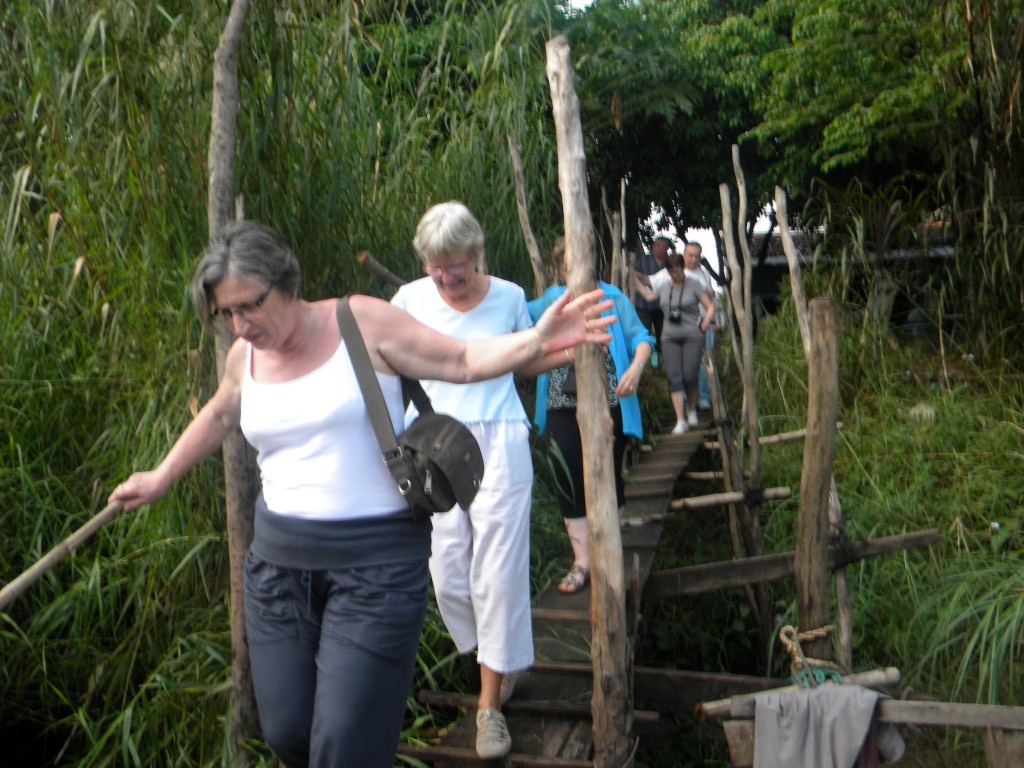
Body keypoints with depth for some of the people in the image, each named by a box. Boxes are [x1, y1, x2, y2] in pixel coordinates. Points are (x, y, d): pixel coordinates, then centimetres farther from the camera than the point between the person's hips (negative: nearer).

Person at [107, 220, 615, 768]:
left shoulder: (362, 321, -8)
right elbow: (218, 418, 28)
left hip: (376, 561, -5)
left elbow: (462, 361, -4)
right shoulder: (244, 357, 7)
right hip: (279, 560, 5)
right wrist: (161, 477, 38)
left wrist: (538, 341, -19)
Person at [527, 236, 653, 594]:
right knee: (569, 480, -1)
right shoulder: (551, 300, 15)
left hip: (608, 403, -2)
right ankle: (581, 560, 8)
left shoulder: (612, 298, 6)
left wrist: (636, 367, -19)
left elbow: (640, 338, 0)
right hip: (563, 405, 3)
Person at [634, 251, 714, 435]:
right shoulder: (664, 286, 11)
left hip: (692, 337, -3)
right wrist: (635, 279, 27)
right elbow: (649, 295, 30)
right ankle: (680, 421, -6)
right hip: (670, 338, 3)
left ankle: (692, 411, 21)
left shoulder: (694, 285, 0)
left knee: (689, 376, -6)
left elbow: (710, 307, 2)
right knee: (674, 378, -6)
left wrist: (706, 320, -17)